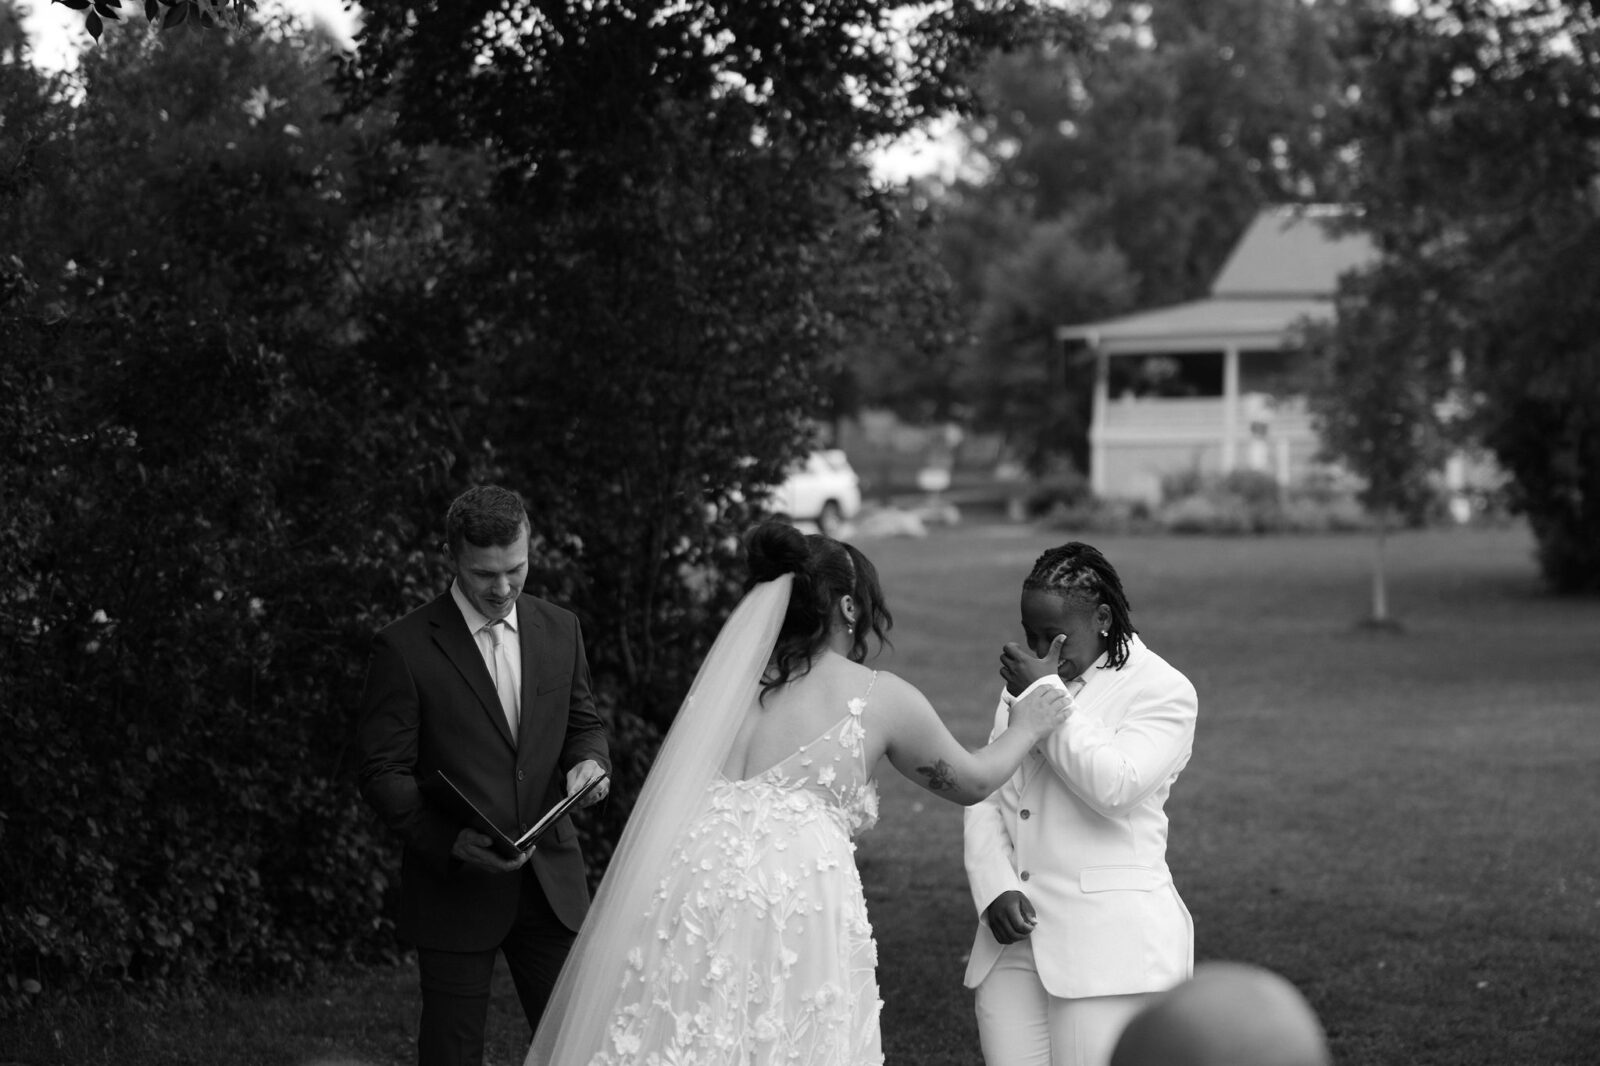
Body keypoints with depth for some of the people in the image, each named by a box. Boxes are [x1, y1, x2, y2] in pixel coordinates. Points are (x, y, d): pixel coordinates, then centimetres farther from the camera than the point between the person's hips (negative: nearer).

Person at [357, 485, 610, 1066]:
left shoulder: (560, 630, 6)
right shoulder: (404, 648, -9)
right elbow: (384, 773, -10)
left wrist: (588, 761, -7)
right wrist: (451, 843, -22)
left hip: (551, 883, 4)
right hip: (454, 885, -4)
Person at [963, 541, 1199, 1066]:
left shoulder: (1162, 690, -2)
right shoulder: (1021, 686, 18)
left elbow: (1115, 787, -18)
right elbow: (985, 798, 14)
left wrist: (1046, 695, -11)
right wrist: (995, 889, -3)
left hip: (1108, 944, -6)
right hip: (1013, 939, 6)